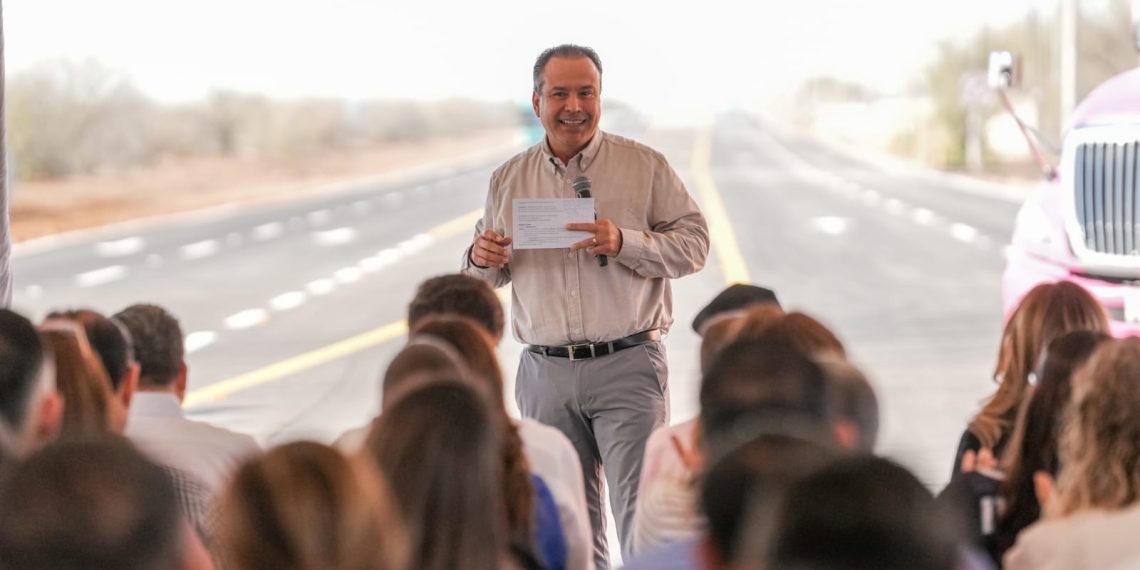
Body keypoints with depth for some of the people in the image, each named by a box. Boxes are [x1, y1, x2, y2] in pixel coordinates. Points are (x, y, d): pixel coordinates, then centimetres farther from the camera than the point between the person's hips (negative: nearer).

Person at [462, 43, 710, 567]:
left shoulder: (644, 166, 1)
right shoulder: (509, 180, 10)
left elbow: (694, 243, -2)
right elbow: (488, 278, 19)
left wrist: (624, 242, -18)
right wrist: (480, 260, -6)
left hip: (628, 366, -3)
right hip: (545, 373, 3)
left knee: (642, 517, -11)